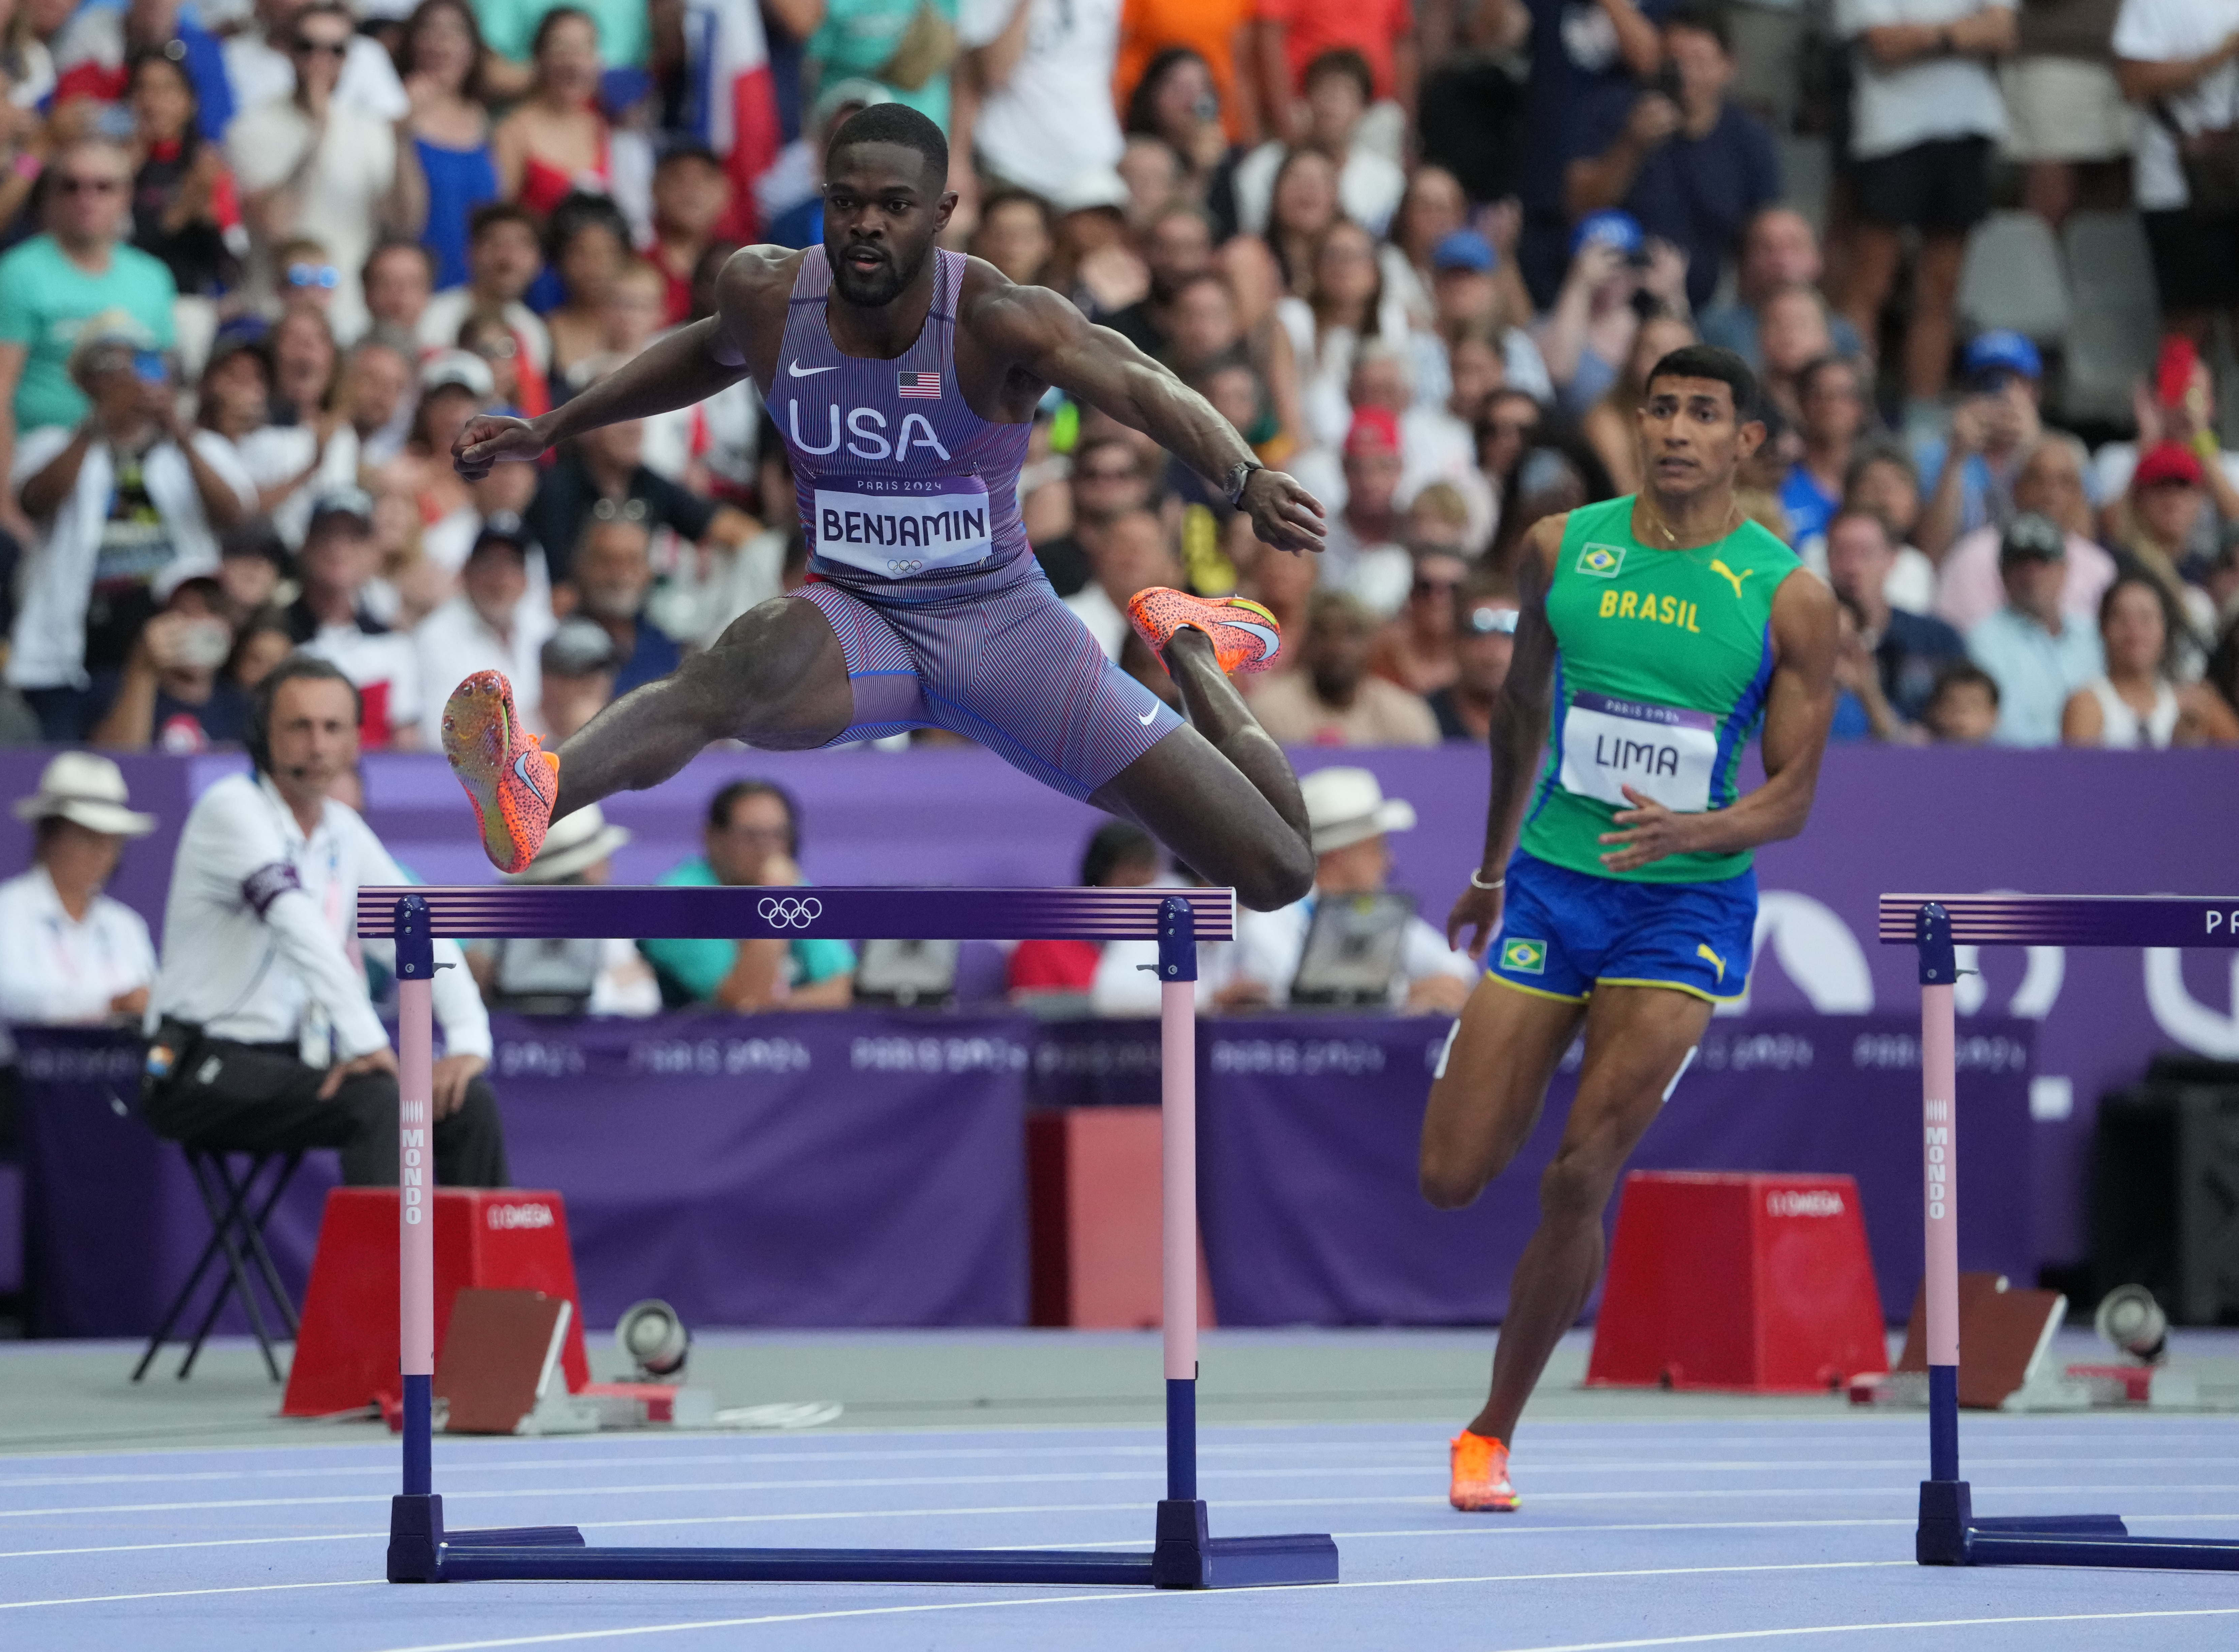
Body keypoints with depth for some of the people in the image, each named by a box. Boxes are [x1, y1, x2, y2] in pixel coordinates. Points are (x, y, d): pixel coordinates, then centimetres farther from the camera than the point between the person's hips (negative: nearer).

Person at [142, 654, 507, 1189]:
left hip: (298, 1064, 7)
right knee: (380, 1103, -29)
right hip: (207, 1070, -7)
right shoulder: (232, 808, -10)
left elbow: (422, 939, 13)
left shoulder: (344, 832, 13)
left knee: (469, 1104, -10)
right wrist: (366, 1040, -34)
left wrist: (469, 1041, -5)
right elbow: (298, 927, -23)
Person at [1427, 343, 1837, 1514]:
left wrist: (1687, 831, -24)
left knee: (1579, 1184, -12)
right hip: (1552, 883, 3)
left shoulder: (1789, 599, -7)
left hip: (1685, 902, -3)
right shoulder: (1562, 550, 1)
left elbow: (1791, 799, -4)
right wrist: (1494, 865, 24)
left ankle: (1492, 1433, 3)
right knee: (1451, 1181, -2)